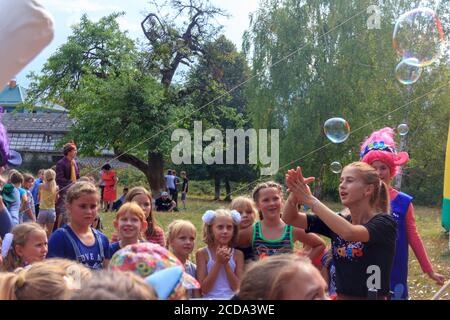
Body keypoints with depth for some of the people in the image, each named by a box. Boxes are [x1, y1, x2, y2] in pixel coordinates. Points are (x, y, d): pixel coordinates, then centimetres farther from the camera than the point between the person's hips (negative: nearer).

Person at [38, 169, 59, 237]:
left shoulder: (41, 186, -3)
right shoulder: (56, 187, -1)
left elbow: (39, 198, 8)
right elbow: (56, 200, 7)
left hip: (43, 210, -2)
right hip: (52, 210, 2)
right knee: (49, 232, 10)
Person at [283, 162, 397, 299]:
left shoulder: (385, 223, -11)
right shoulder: (337, 221, 6)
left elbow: (349, 233, -29)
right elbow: (290, 218, 0)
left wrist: (310, 200, -27)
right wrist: (295, 192, -19)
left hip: (374, 296, -5)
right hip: (342, 296, 5)